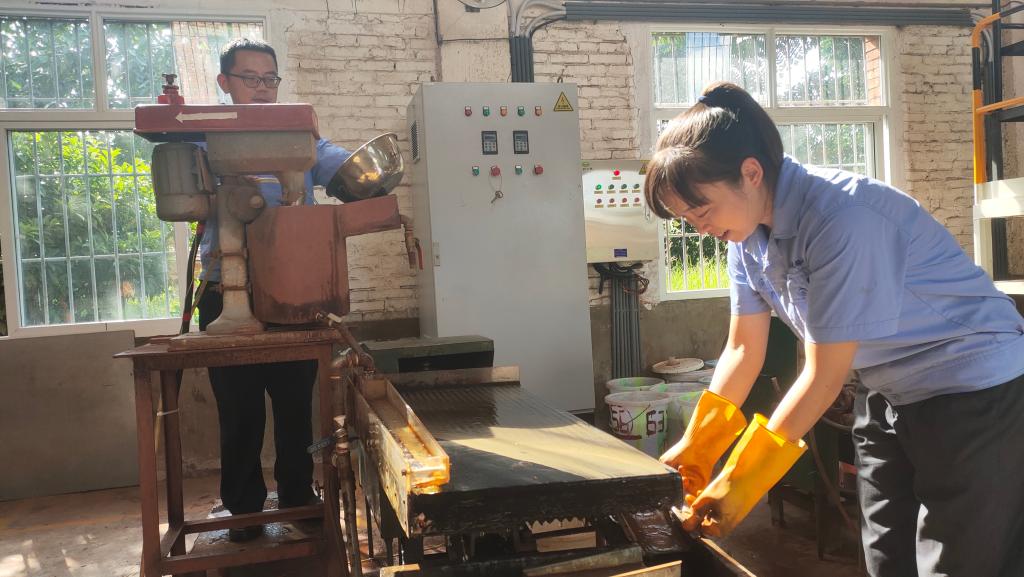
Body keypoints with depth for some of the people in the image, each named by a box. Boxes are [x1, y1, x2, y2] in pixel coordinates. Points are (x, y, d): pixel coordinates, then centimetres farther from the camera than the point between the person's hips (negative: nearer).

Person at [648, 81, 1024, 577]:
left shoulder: (843, 218, -30)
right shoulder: (749, 230, -6)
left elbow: (825, 375, -26)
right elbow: (742, 350, 0)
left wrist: (740, 485, -24)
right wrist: (694, 448, -4)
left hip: (972, 389, -7)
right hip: (888, 395, 7)